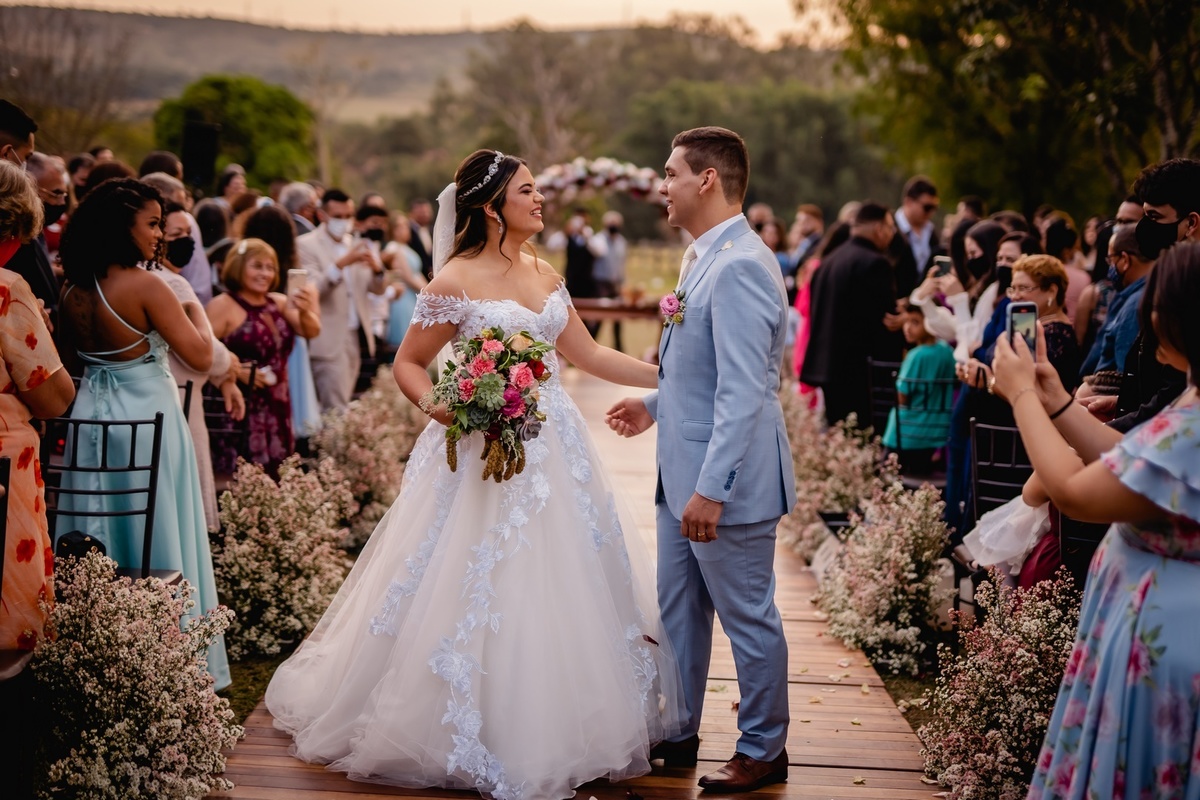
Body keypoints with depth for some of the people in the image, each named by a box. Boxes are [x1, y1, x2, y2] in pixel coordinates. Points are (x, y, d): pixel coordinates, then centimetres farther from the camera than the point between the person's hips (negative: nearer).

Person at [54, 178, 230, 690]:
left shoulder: (73, 292, 2)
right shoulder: (145, 286, -17)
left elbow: (69, 366, 13)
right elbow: (200, 358, -16)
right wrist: (195, 317, 1)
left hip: (91, 417, 6)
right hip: (148, 417, -6)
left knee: (97, 541, 13)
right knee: (158, 537, 4)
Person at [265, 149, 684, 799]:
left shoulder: (544, 274, 10)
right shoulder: (457, 281, -9)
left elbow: (588, 355, 14)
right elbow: (406, 364, -4)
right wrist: (436, 405, -24)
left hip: (554, 450, 7)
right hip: (488, 450, -7)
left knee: (560, 591, 10)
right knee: (484, 599, -2)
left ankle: (554, 730, 24)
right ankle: (487, 742, 12)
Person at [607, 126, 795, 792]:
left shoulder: (739, 267, -22)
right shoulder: (703, 258, 11)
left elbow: (742, 390, -26)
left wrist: (712, 489, -27)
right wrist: (656, 405, 20)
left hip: (725, 481, -10)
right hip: (684, 474, 10)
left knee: (748, 618, 5)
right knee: (678, 612, 18)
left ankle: (763, 751, 20)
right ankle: (677, 732, 32)